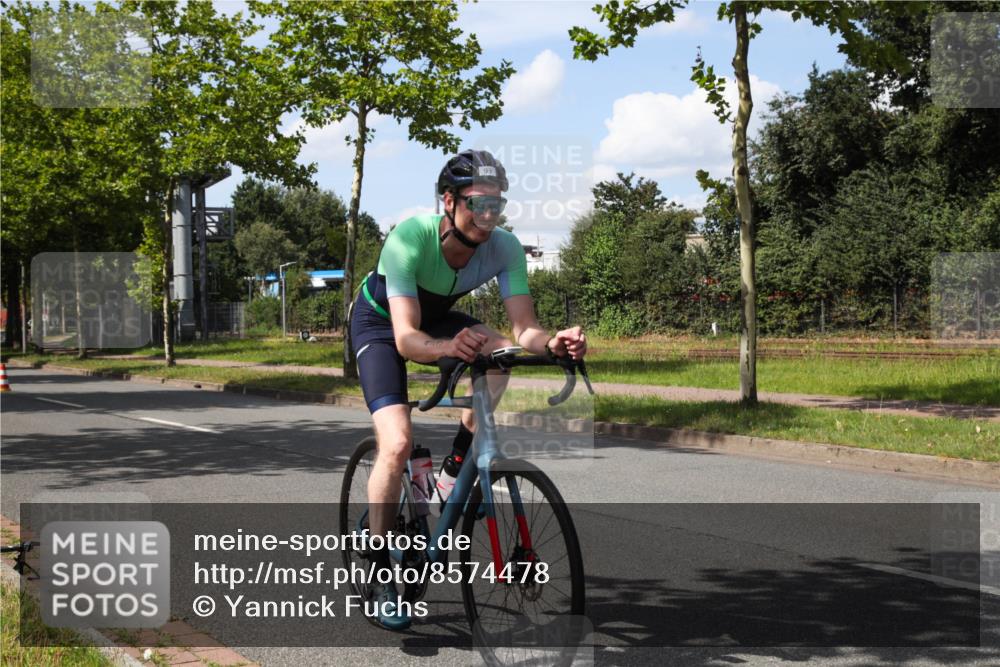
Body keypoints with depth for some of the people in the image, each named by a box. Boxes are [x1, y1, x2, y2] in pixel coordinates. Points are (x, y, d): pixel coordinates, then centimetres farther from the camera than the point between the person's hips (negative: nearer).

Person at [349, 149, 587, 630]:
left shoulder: (504, 248, -25)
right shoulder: (409, 239, -37)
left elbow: (524, 329, -30)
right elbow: (406, 338, -43)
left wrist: (552, 343, -52)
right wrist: (448, 348, -64)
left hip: (435, 319, 4)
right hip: (380, 323, -4)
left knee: (499, 351, -27)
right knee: (397, 442, -22)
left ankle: (461, 462, -3)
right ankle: (379, 573, -8)